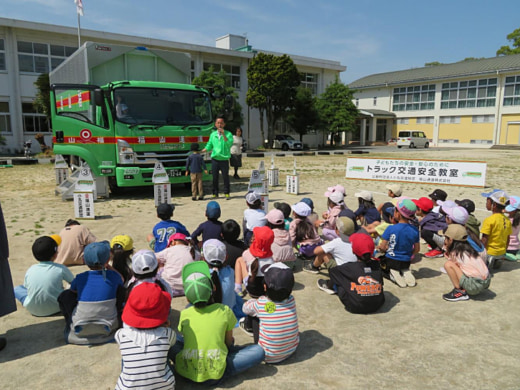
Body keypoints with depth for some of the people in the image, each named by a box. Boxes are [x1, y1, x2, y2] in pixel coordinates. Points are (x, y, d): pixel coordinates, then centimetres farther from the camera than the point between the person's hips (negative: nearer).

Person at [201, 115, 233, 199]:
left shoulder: (228, 134, -1)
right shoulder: (213, 134, 10)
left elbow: (229, 144, -18)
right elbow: (209, 146, 16)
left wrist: (223, 134, -24)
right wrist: (200, 152, 5)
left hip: (224, 159, -3)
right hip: (215, 159, 3)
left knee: (225, 177, 2)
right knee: (215, 177, 7)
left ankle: (226, 193, 15)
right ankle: (215, 193, 18)